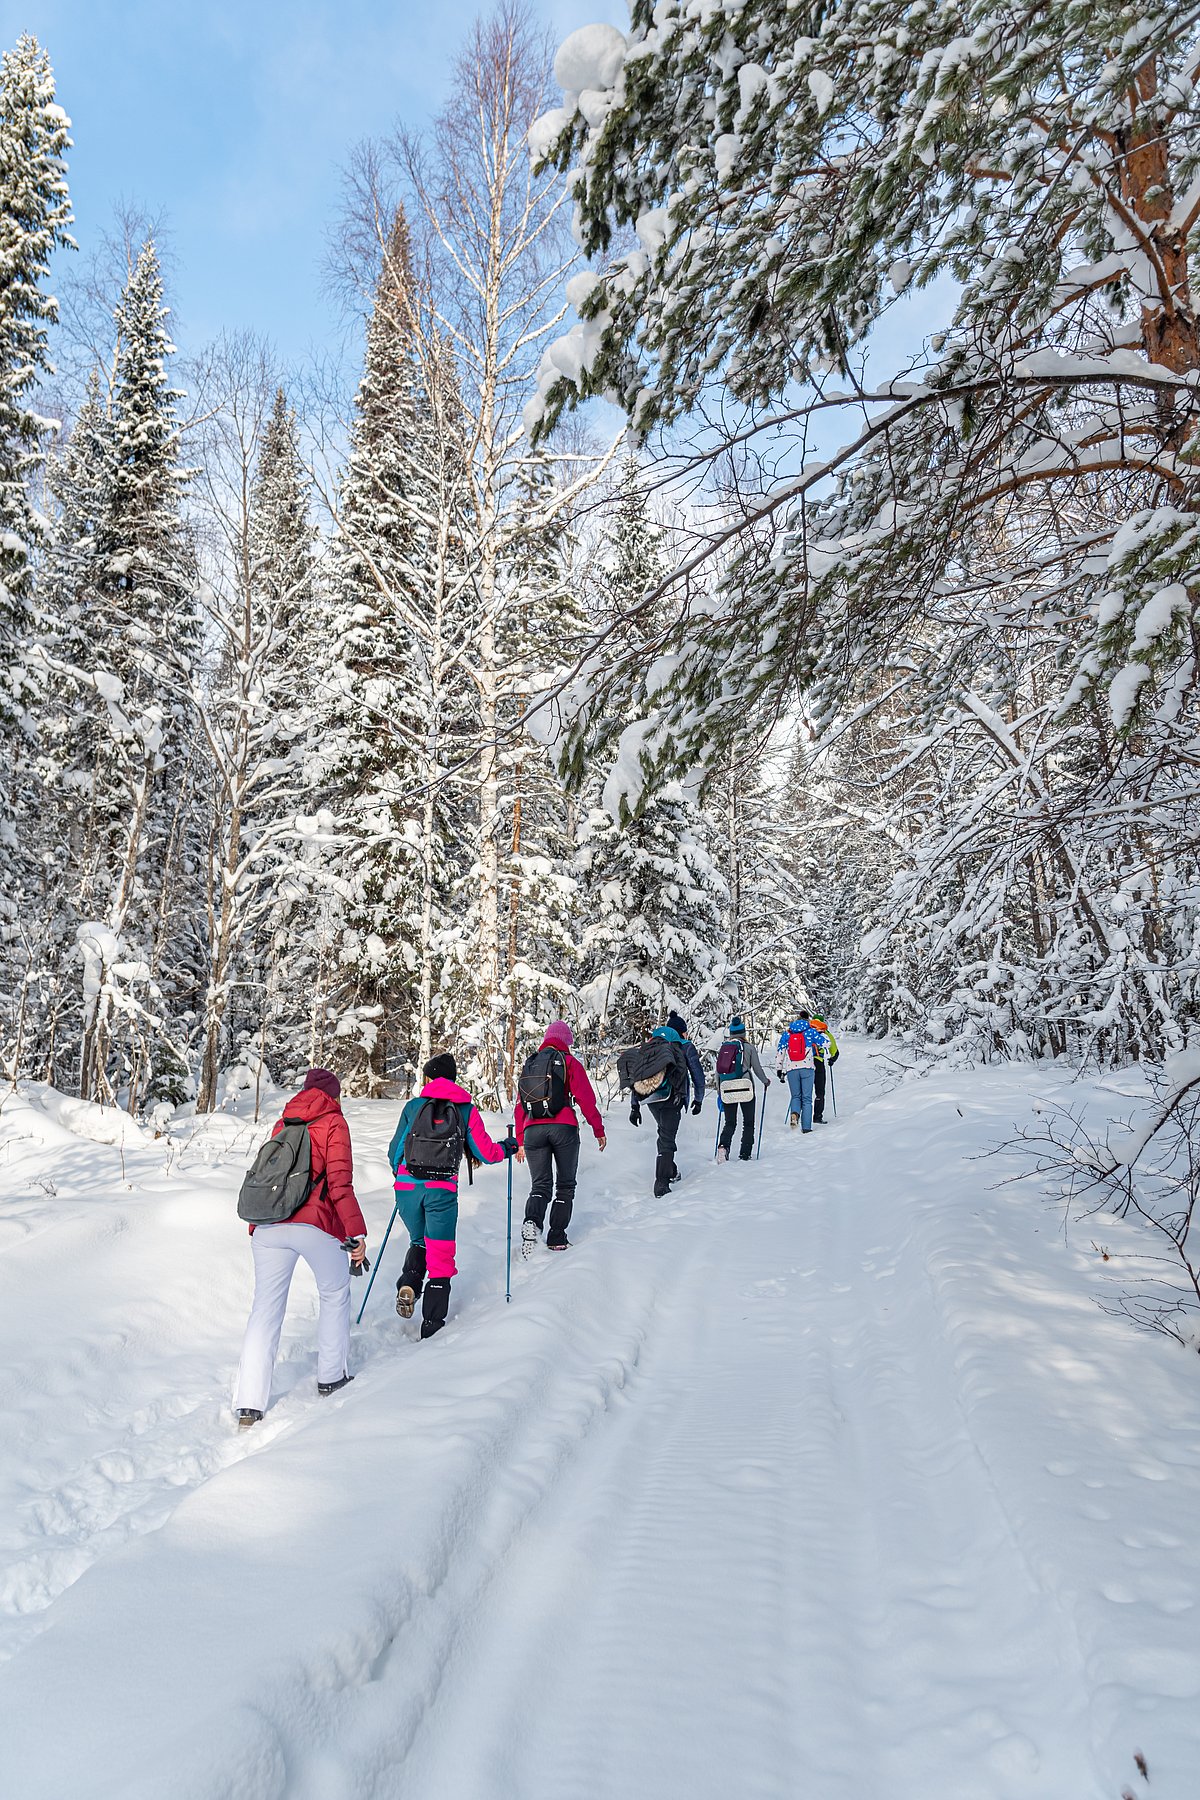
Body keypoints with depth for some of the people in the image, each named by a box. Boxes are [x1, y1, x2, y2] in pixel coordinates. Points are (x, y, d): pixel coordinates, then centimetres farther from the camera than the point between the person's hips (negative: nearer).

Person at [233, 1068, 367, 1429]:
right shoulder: (333, 1122, 1)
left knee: (265, 1310, 7)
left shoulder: (282, 1123, 18)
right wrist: (356, 1233, -8)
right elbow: (339, 1182, -8)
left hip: (268, 1227, 4)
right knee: (334, 1296, 19)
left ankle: (249, 1405, 2)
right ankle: (331, 1376, 27)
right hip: (316, 1226, -4)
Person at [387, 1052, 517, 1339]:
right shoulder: (466, 1109, 7)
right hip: (442, 1191, -2)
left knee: (418, 1241, 26)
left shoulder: (414, 1105, 9)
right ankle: (432, 1326, 10)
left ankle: (408, 1285, 0)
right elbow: (485, 1153, 9)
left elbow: (395, 1150, 11)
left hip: (407, 1187, 2)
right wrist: (508, 1146, 30)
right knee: (440, 1256, 10)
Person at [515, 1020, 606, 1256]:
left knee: (540, 1185, 5)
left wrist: (520, 1141, 21)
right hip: (564, 1127, -3)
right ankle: (557, 1238, 7)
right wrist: (598, 1129, 3)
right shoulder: (569, 1062, 8)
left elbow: (520, 1104, 18)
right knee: (565, 1185, 11)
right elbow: (585, 1097, -1)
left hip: (532, 1129, 3)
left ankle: (532, 1221, -24)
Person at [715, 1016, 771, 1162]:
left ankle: (723, 1146, -17)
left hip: (727, 1090, 3)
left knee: (729, 1123, 9)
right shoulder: (749, 1047, -3)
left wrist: (719, 1091, 17)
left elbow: (718, 1071, 7)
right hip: (746, 1089, -3)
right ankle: (745, 1154, 7)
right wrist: (766, 1081, 19)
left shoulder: (723, 1047, 5)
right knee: (748, 1122, 12)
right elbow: (757, 1068, 0)